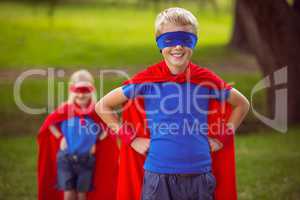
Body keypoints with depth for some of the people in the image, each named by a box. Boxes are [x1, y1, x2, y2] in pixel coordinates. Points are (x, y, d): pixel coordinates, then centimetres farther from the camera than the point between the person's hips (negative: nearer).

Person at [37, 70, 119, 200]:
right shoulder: (65, 109, -7)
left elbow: (106, 129, 8)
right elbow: (49, 123, 6)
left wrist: (96, 143, 0)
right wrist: (60, 138, 0)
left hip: (87, 159, 0)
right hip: (66, 157, 0)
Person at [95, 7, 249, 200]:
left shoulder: (206, 80, 2)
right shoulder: (147, 80, -2)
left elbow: (242, 104, 18)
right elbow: (103, 106, 5)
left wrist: (222, 137, 9)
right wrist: (131, 139, 0)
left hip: (200, 176, 2)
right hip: (157, 175, -2)